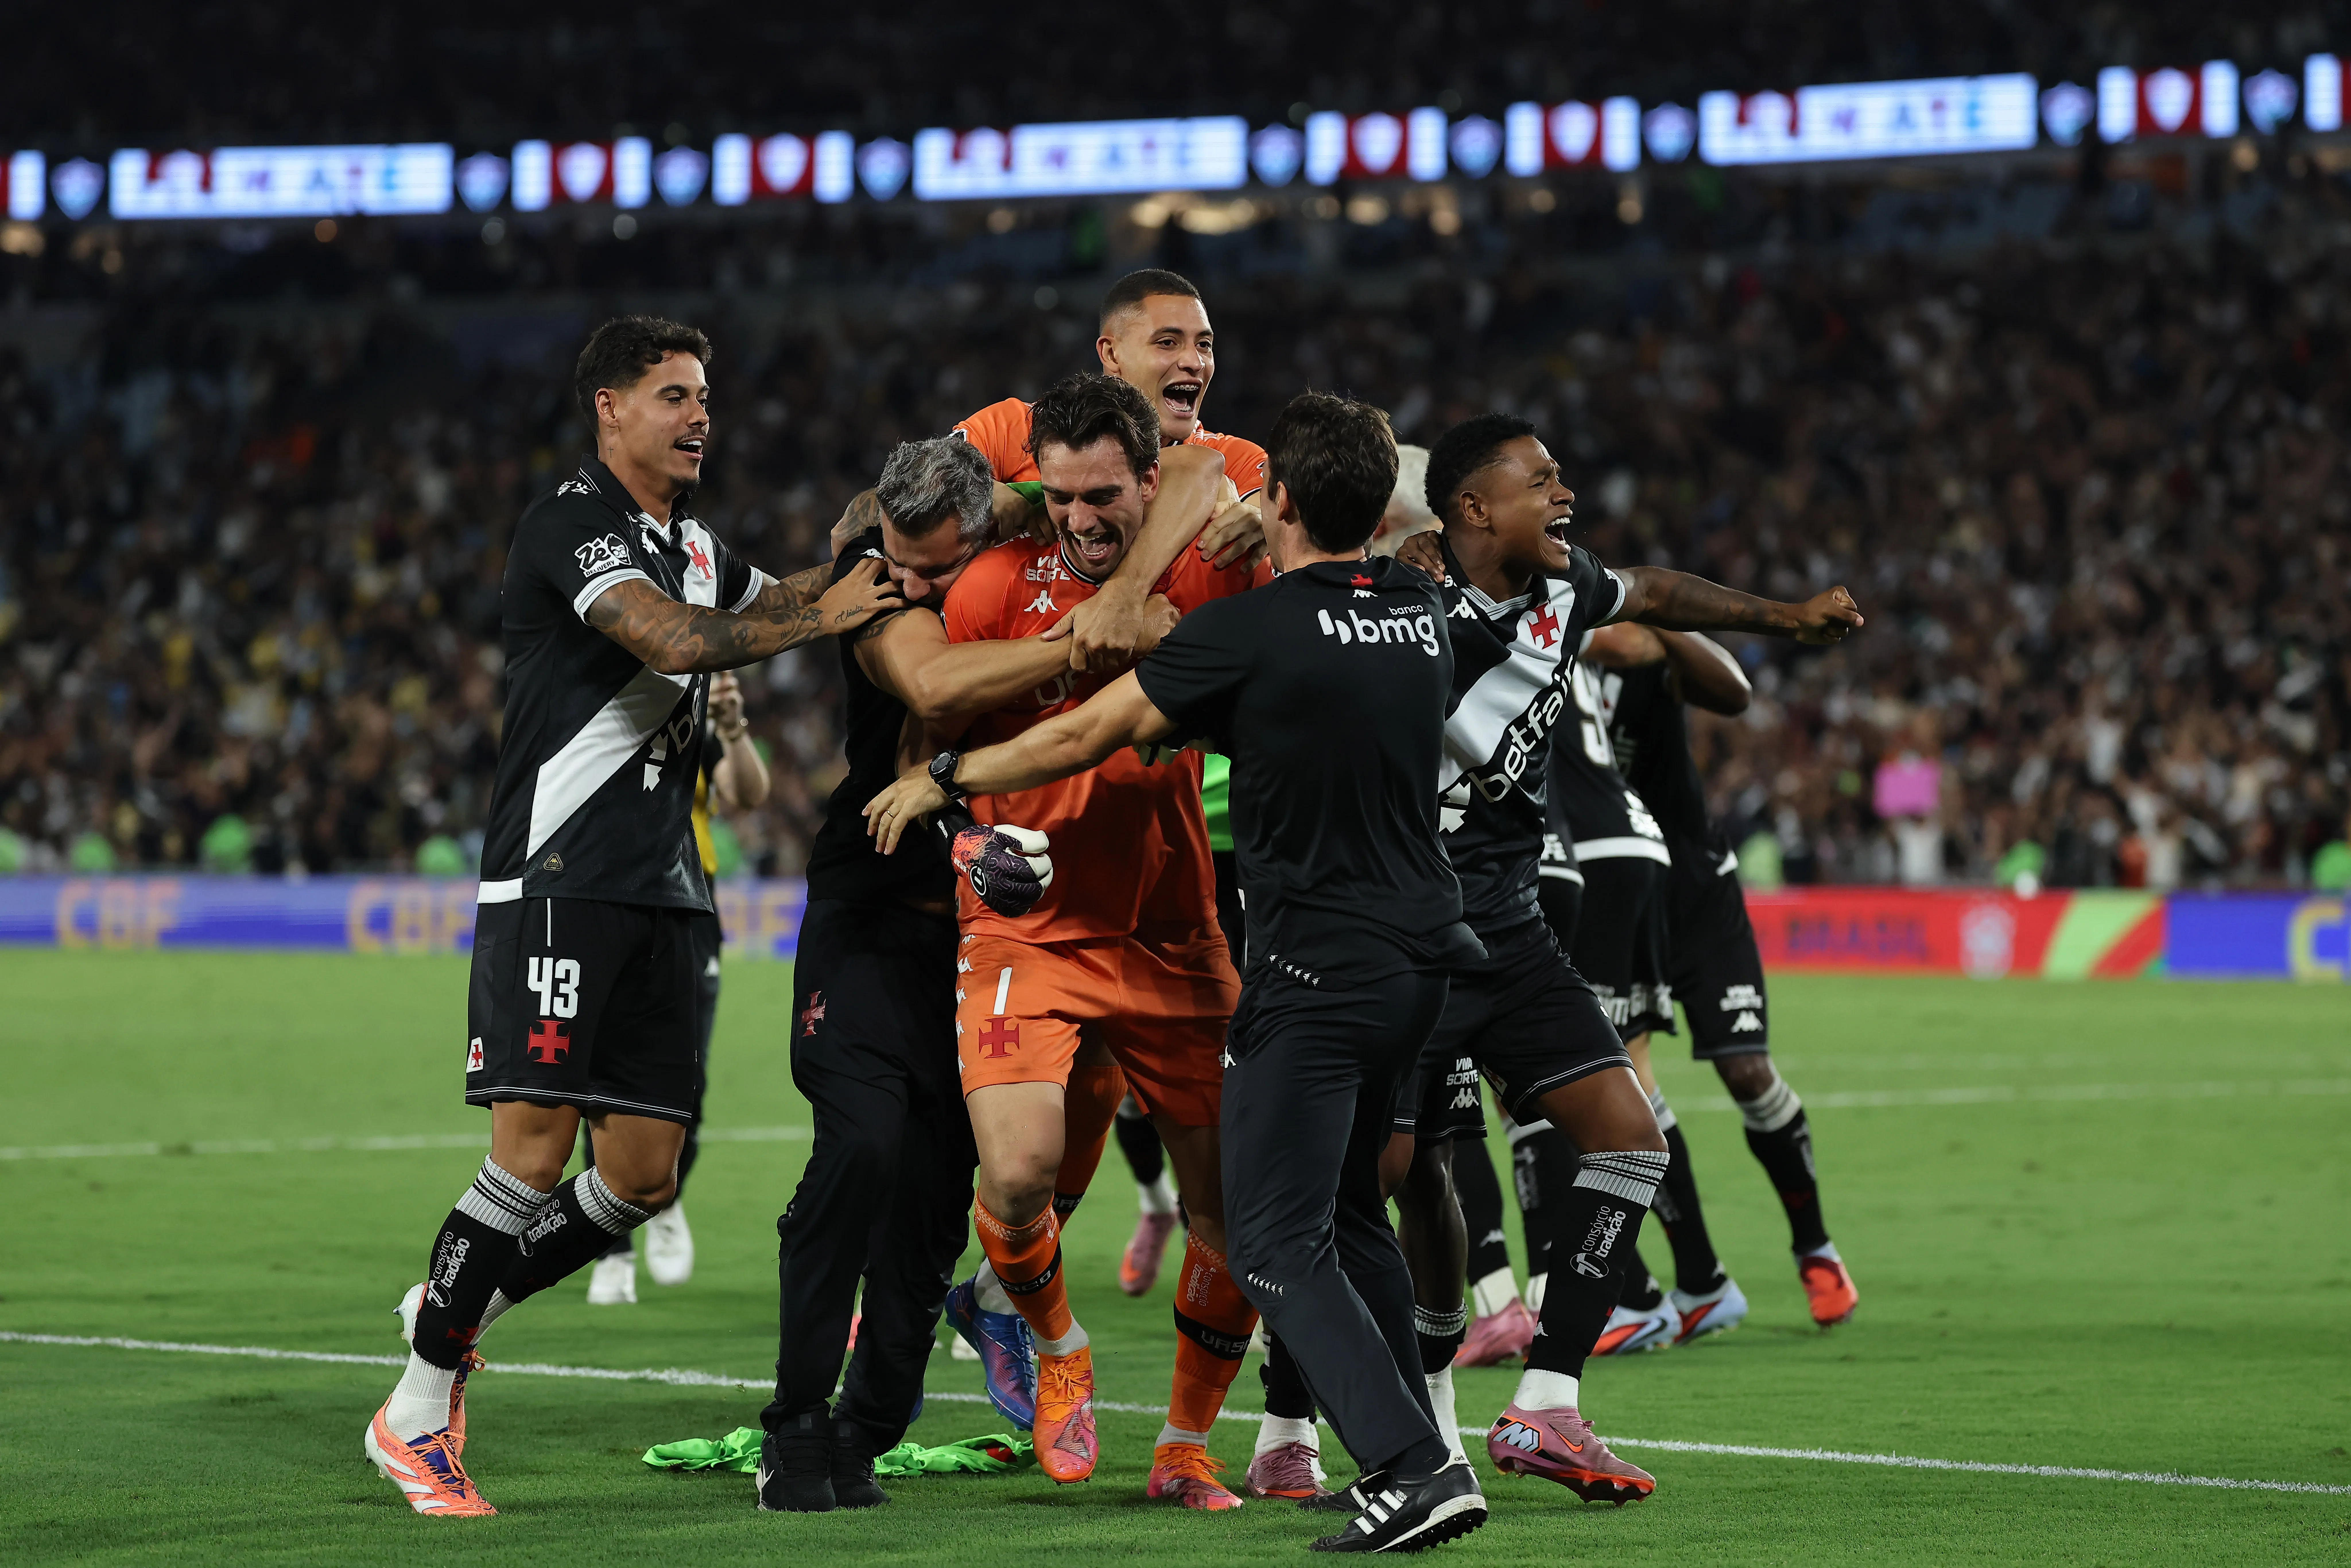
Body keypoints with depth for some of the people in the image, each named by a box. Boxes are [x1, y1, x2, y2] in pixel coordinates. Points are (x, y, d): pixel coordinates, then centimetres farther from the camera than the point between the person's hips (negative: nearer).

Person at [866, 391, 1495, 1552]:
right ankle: (1407, 1449, 23)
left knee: (1278, 1242, -5)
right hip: (1421, 949, 7)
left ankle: (1413, 1468, -16)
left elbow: (1084, 736, -7)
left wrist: (941, 782, 6)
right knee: (1349, 1209, 22)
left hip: (1318, 971, -7)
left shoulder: (1249, 631, -15)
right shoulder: (1420, 614, 6)